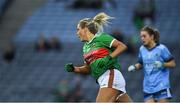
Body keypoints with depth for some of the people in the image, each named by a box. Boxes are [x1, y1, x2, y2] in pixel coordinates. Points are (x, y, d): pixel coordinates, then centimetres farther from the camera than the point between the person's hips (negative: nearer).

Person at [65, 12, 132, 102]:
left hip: (111, 76, -8)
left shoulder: (101, 38, -4)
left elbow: (122, 46, -8)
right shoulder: (86, 47, 20)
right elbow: (88, 68, 25)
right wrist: (74, 69, 9)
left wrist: (108, 58, -18)